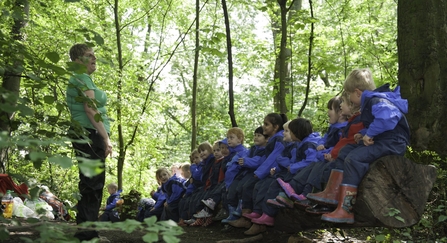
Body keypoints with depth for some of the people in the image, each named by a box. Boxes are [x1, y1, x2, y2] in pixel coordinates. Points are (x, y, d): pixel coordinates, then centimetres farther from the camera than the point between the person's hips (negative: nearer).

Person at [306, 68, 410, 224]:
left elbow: (389, 117, -39)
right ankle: (332, 193, 7)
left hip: (391, 143, -12)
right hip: (380, 141, 12)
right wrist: (365, 134, 3)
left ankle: (345, 210, -28)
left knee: (354, 158, -24)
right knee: (346, 151, 14)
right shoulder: (370, 101, 16)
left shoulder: (377, 101, -18)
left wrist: (369, 134, -27)